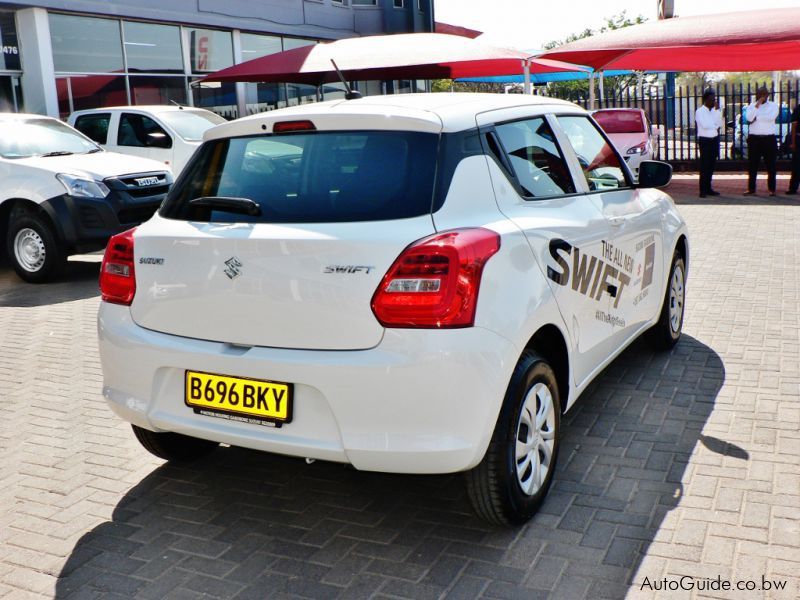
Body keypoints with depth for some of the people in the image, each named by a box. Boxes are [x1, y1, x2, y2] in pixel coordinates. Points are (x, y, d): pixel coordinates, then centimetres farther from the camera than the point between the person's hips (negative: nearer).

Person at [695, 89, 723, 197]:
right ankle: (703, 190, -4)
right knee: (704, 166, -6)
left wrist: (717, 111, -7)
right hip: (704, 140, -6)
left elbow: (720, 124, 1)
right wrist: (716, 127, -5)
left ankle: (708, 188, 14)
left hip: (714, 140, 6)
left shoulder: (715, 110, 11)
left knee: (711, 165, 8)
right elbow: (705, 125, -19)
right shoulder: (699, 111, -7)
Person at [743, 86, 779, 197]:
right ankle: (751, 188, 10)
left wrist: (756, 117, -9)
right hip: (754, 138, 2)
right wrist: (757, 105, -15)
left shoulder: (773, 105, 3)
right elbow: (749, 118, -10)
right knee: (753, 165, 4)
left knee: (771, 165, 1)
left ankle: (772, 189, 7)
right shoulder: (752, 105, 8)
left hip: (769, 139, -1)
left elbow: (771, 117, -15)